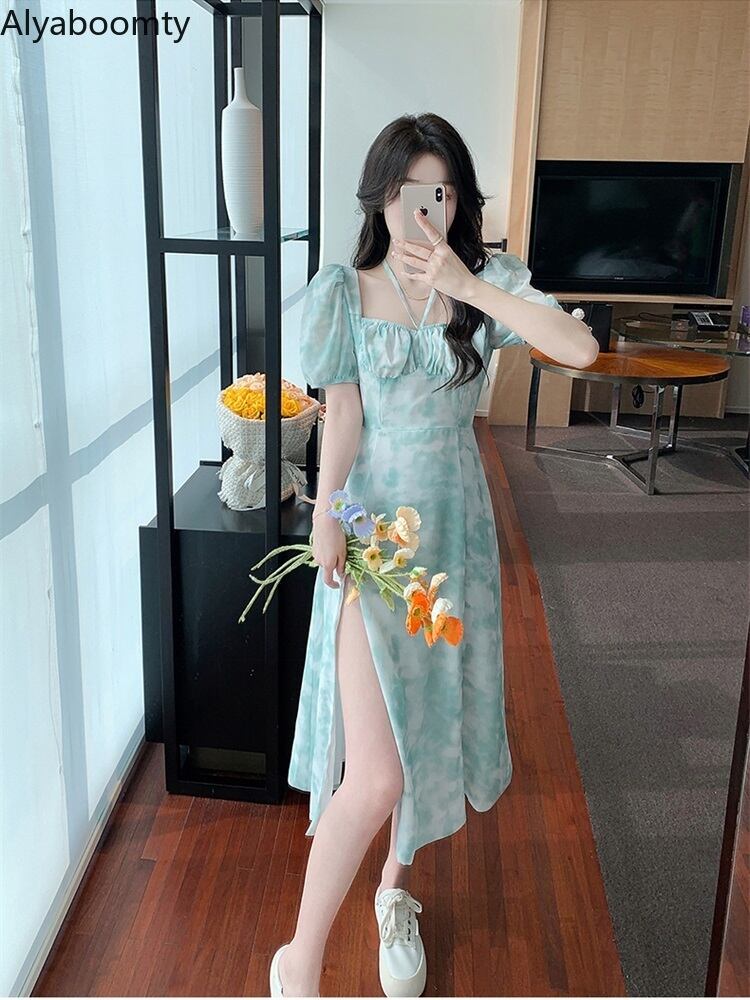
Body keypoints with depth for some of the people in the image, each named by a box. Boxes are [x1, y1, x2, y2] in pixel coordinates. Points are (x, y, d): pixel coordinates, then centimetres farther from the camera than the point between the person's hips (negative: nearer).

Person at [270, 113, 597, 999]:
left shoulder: (487, 284, 1)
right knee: (375, 772, -11)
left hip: (456, 525, 3)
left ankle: (396, 891, 42)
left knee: (432, 724, 15)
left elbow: (580, 348, -16)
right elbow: (343, 413, -8)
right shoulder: (344, 291, -2)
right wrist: (327, 514, -23)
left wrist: (467, 286, -22)